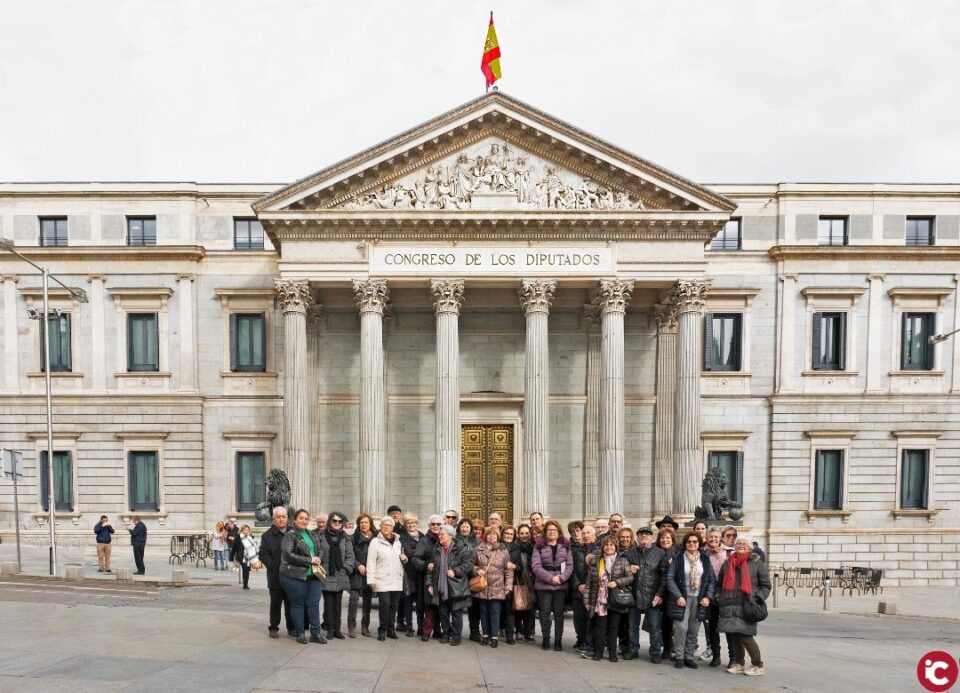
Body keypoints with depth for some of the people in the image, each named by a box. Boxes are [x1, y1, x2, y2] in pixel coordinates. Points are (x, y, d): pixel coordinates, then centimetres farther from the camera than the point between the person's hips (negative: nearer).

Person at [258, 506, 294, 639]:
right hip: (275, 576, -1)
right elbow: (263, 554, -3)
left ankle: (291, 627, 19)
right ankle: (273, 628, 19)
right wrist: (274, 567, -13)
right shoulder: (267, 535, 1)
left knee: (291, 603, 8)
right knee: (275, 603, 7)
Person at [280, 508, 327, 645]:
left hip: (314, 575, 5)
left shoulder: (313, 535, 14)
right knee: (298, 604, 5)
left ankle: (315, 633, 11)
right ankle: (300, 633, 17)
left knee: (314, 604, 4)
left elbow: (324, 547, 18)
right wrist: (310, 560, -15)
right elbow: (288, 555, -15)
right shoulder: (290, 536, -5)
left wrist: (319, 559, -3)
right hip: (295, 576, -5)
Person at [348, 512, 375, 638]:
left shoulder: (375, 539, 6)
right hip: (356, 573, -2)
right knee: (354, 599, -9)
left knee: (368, 600, 7)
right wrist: (358, 565, -12)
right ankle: (351, 627, -1)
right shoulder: (354, 538, 1)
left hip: (370, 574, 3)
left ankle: (365, 626, 17)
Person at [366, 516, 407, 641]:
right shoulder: (375, 542, -2)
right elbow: (371, 562, -6)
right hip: (382, 581, -5)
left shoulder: (398, 542, 15)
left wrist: (404, 558, 4)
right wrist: (371, 579, -12)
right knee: (385, 604, -11)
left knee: (394, 605, 7)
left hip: (397, 580, 5)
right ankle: (382, 630, 2)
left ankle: (391, 629, 18)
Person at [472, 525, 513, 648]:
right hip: (482, 587, 2)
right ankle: (486, 635, 23)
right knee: (484, 612, 10)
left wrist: (508, 586, -3)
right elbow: (472, 564, 11)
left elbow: (508, 570, 2)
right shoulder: (479, 549, 2)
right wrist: (477, 570, -8)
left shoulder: (503, 550, 1)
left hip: (497, 588, -2)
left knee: (495, 612, 0)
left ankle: (494, 636, 9)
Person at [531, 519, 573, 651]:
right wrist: (550, 578, -16)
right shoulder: (539, 546, 1)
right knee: (545, 613, 5)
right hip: (543, 585, -1)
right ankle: (545, 639, 19)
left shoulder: (565, 546, 6)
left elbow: (570, 565, 1)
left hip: (561, 585, 1)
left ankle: (558, 640, 16)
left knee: (558, 613, 6)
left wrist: (562, 577, -15)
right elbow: (536, 565, -8)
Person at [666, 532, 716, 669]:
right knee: (681, 628, -8)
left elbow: (712, 580, 9)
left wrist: (708, 597, -2)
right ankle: (679, 657, 4)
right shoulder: (678, 559, 0)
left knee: (694, 630, 5)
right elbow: (670, 578, -3)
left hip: (699, 600, 3)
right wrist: (678, 596, -11)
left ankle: (689, 656, 17)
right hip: (682, 598, -3)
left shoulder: (705, 560, 9)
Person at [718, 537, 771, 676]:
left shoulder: (756, 563, 5)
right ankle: (738, 663, 17)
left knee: (745, 636, -10)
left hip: (747, 606, -4)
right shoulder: (728, 563, 17)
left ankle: (758, 665, 6)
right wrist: (719, 598, 12)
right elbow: (720, 584, 26)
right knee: (733, 635, 4)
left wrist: (758, 599, -9)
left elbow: (766, 586, 5)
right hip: (729, 606, 4)